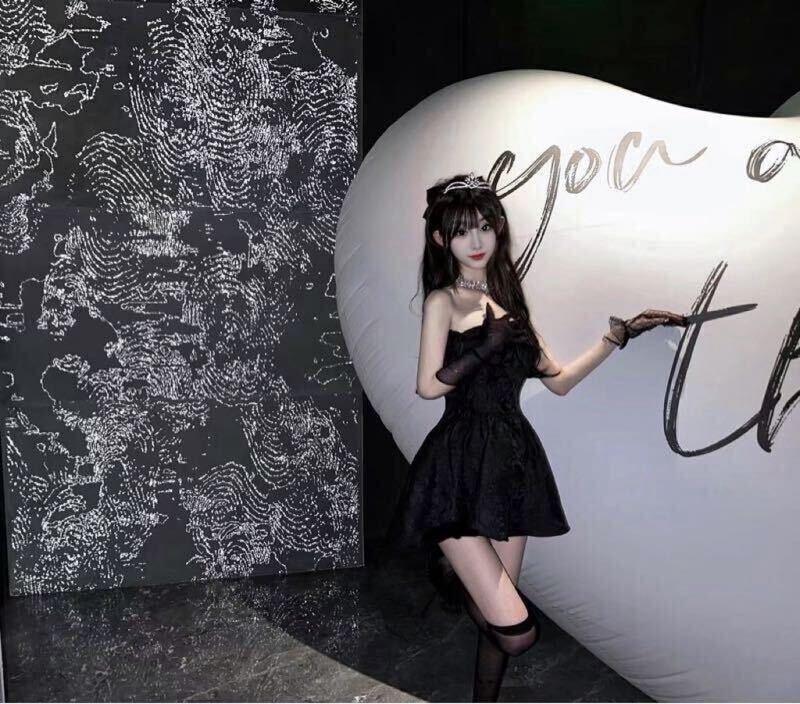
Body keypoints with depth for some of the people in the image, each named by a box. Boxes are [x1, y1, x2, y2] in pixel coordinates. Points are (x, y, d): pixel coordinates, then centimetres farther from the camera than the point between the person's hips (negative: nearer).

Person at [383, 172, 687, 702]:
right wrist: (488, 346, -14)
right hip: (461, 469, -6)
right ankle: (448, 569, 16)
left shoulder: (508, 299, 15)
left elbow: (559, 380, 15)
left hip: (511, 463, 6)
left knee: (501, 616, 13)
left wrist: (618, 335, 11)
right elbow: (429, 384, -15)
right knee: (518, 631, -10)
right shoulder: (443, 300, -3)